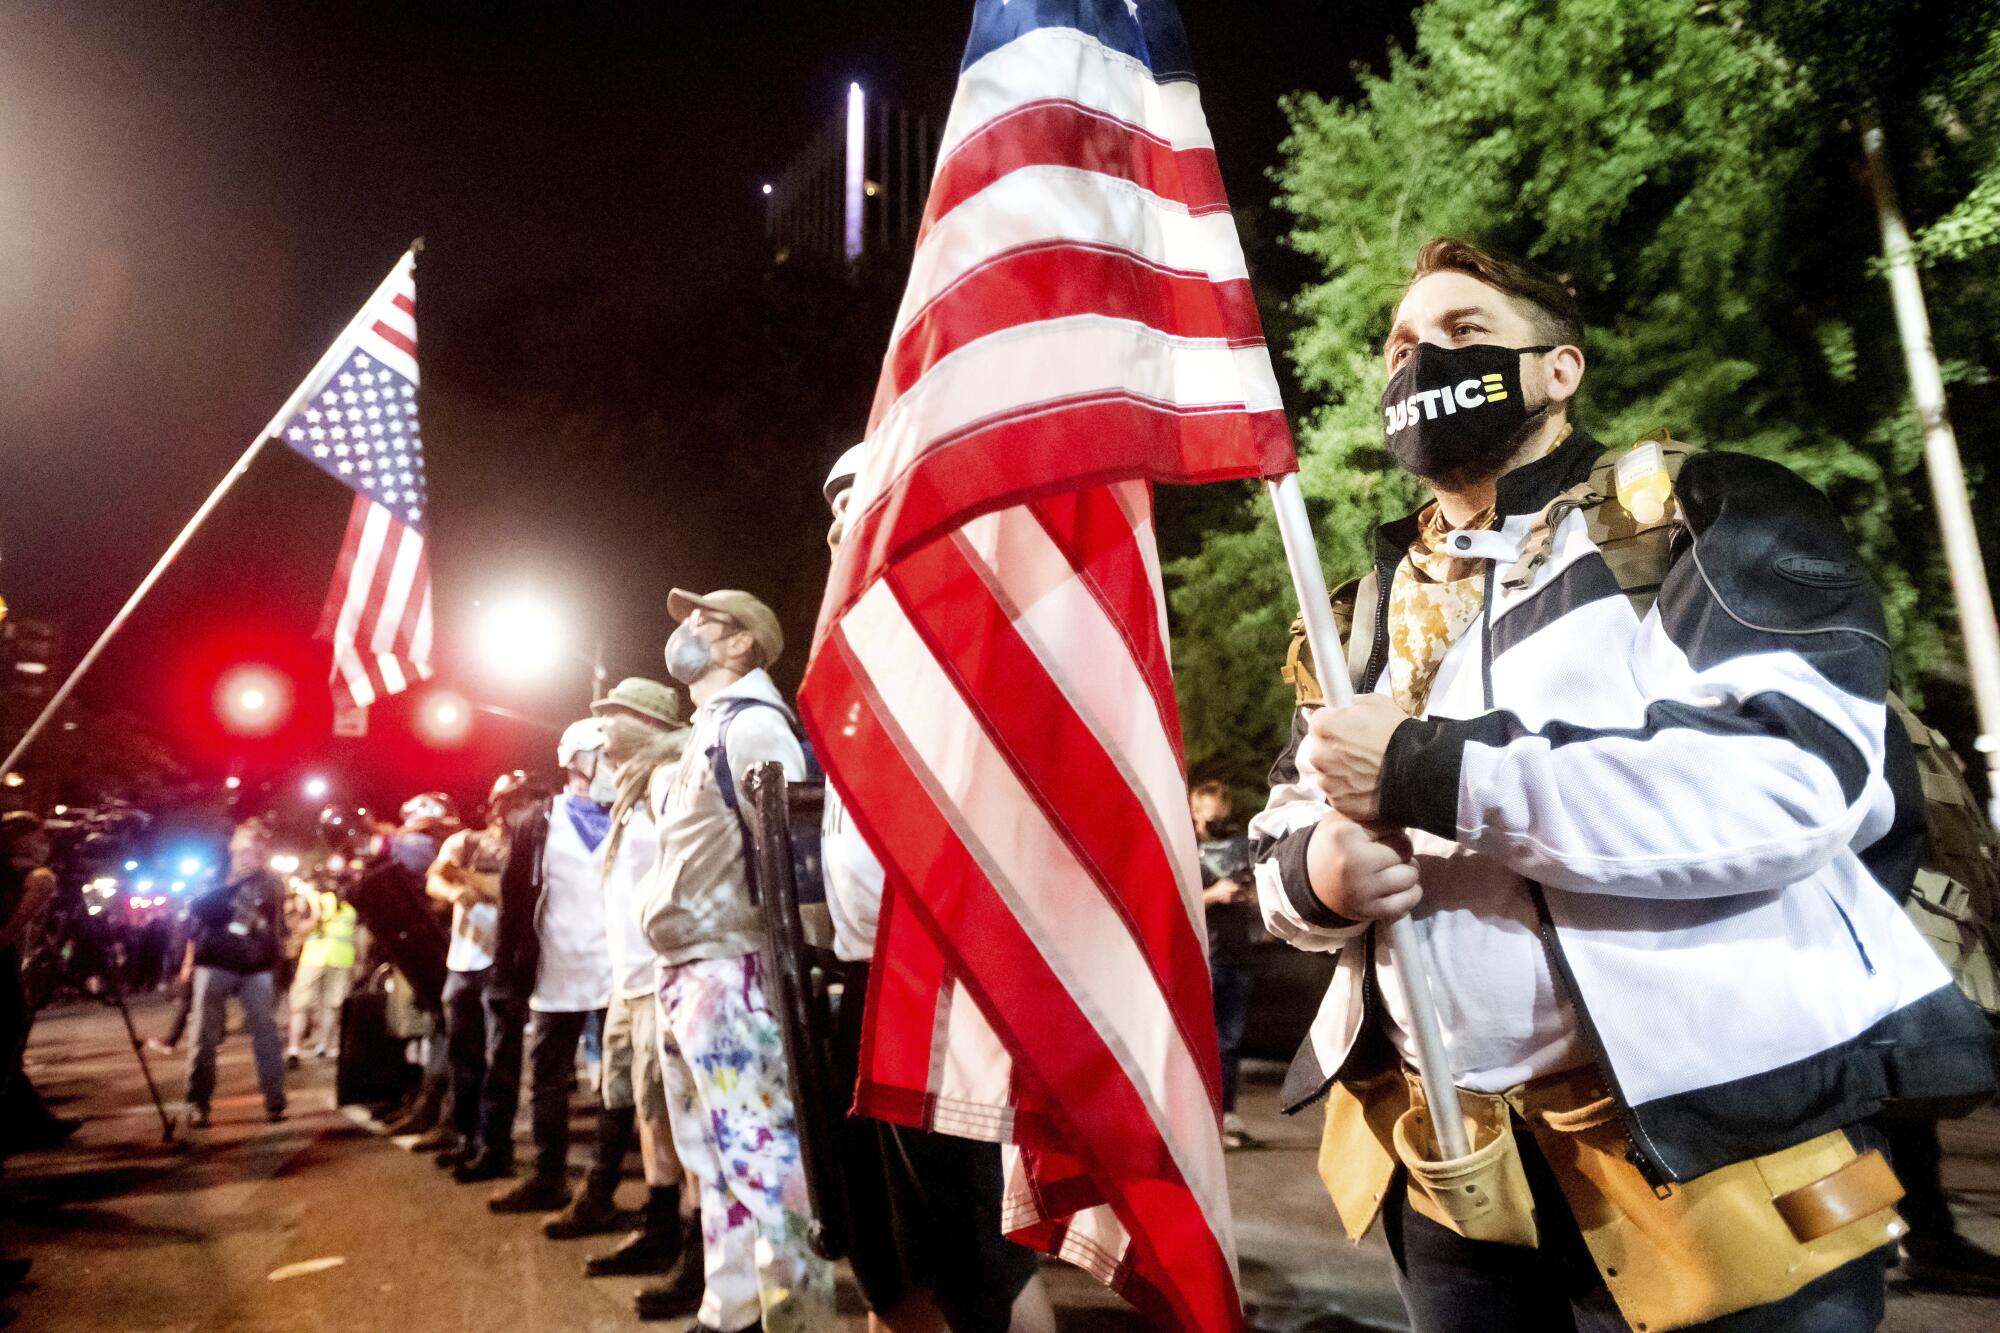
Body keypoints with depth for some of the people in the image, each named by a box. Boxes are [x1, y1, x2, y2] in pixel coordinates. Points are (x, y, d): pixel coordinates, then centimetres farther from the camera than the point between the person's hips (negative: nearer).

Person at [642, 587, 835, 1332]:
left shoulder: (753, 722, -8)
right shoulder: (708, 733, 21)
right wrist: (676, 968, 16)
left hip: (728, 973, -10)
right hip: (687, 973, 10)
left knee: (761, 1153, -6)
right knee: (715, 1157, 15)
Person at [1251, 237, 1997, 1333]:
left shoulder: (1708, 520, -3)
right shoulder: (1378, 606, 11)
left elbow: (1795, 783, -19)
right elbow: (1282, 847, 13)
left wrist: (1429, 775, -20)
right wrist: (1314, 873, -10)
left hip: (1705, 1143, -4)